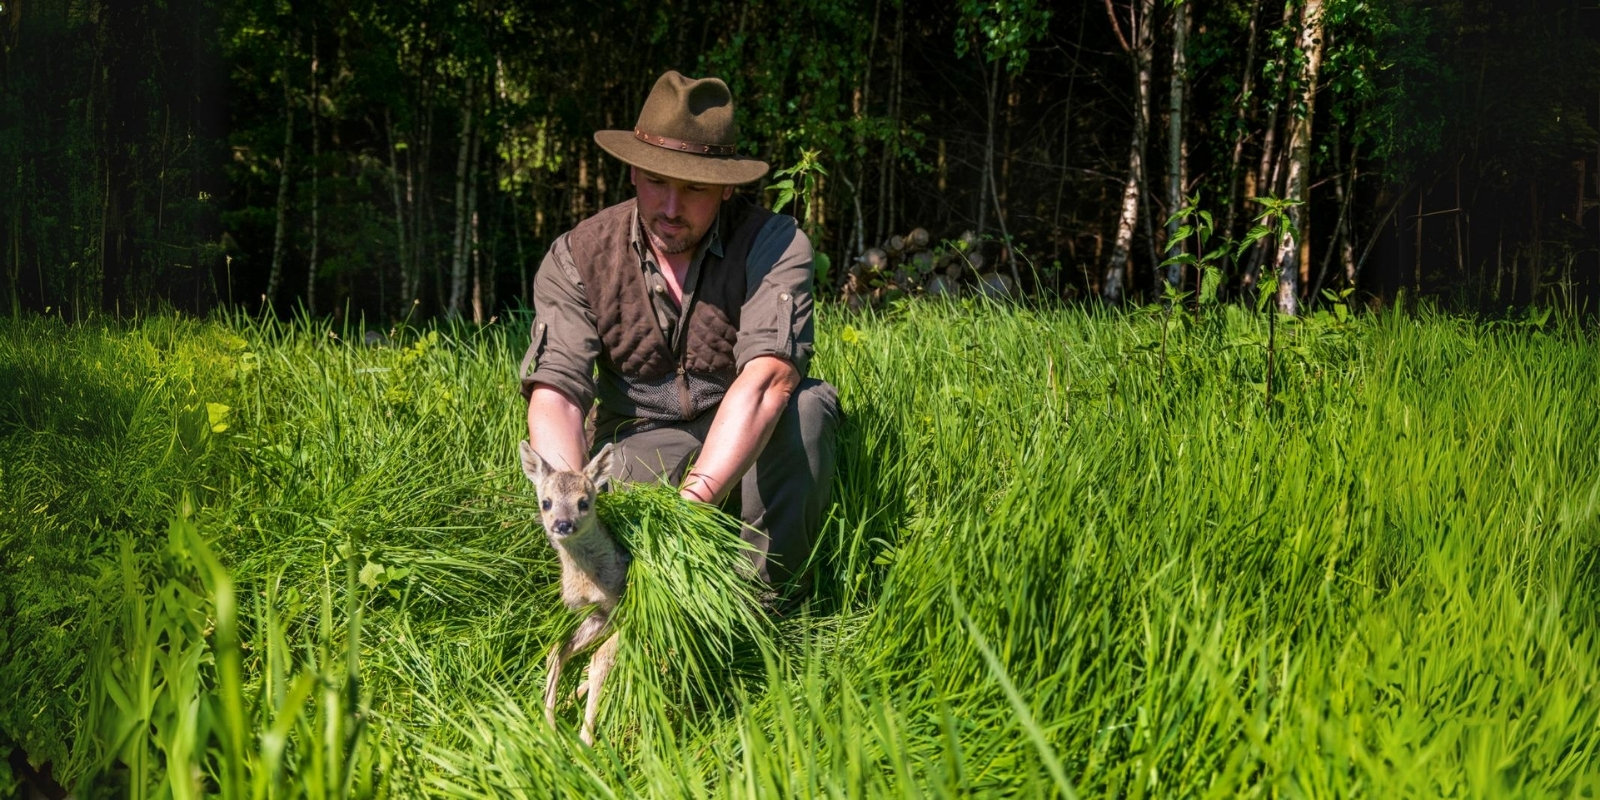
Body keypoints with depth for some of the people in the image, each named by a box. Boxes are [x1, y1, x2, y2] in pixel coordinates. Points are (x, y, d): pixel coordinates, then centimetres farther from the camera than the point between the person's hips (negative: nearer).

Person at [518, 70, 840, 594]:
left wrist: (695, 497, -46)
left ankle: (770, 593, -19)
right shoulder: (578, 257, -8)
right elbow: (555, 392, -20)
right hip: (636, 444, 0)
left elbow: (768, 378, -31)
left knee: (808, 402, -33)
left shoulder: (774, 245, -16)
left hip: (748, 449, 0)